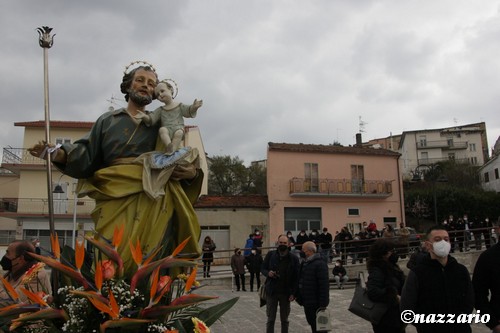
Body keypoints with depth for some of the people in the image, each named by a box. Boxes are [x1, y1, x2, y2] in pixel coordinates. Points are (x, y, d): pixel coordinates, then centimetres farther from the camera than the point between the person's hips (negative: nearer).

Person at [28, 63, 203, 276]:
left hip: (152, 201, 0)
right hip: (116, 197, 0)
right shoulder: (108, 121, 20)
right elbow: (86, 157, 10)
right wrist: (56, 153, -8)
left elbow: (178, 160, 16)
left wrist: (191, 172, -6)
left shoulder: (160, 125, 21)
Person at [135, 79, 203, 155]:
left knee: (179, 132, -35)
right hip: (167, 129, 1)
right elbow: (151, 119, 13)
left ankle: (171, 150, -47)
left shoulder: (180, 106, 15)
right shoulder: (160, 110, 20)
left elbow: (189, 111, 4)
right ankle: (169, 145, -52)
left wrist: (194, 107, -18)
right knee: (162, 129, -32)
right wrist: (144, 116, -9)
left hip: (178, 128, -1)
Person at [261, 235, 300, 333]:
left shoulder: (294, 258, -3)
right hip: (271, 292, 1)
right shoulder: (270, 255, 1)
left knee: (284, 320, 12)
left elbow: (296, 277, -3)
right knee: (270, 319, 7)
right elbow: (263, 268, 8)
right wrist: (268, 273, -15)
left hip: (286, 293, 0)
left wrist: (293, 293, -10)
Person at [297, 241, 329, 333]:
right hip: (307, 301, 9)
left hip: (315, 303, -9)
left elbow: (324, 285, -22)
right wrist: (298, 295, 16)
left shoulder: (320, 264, -19)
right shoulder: (306, 262, 10)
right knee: (312, 323, 19)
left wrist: (323, 304, -23)